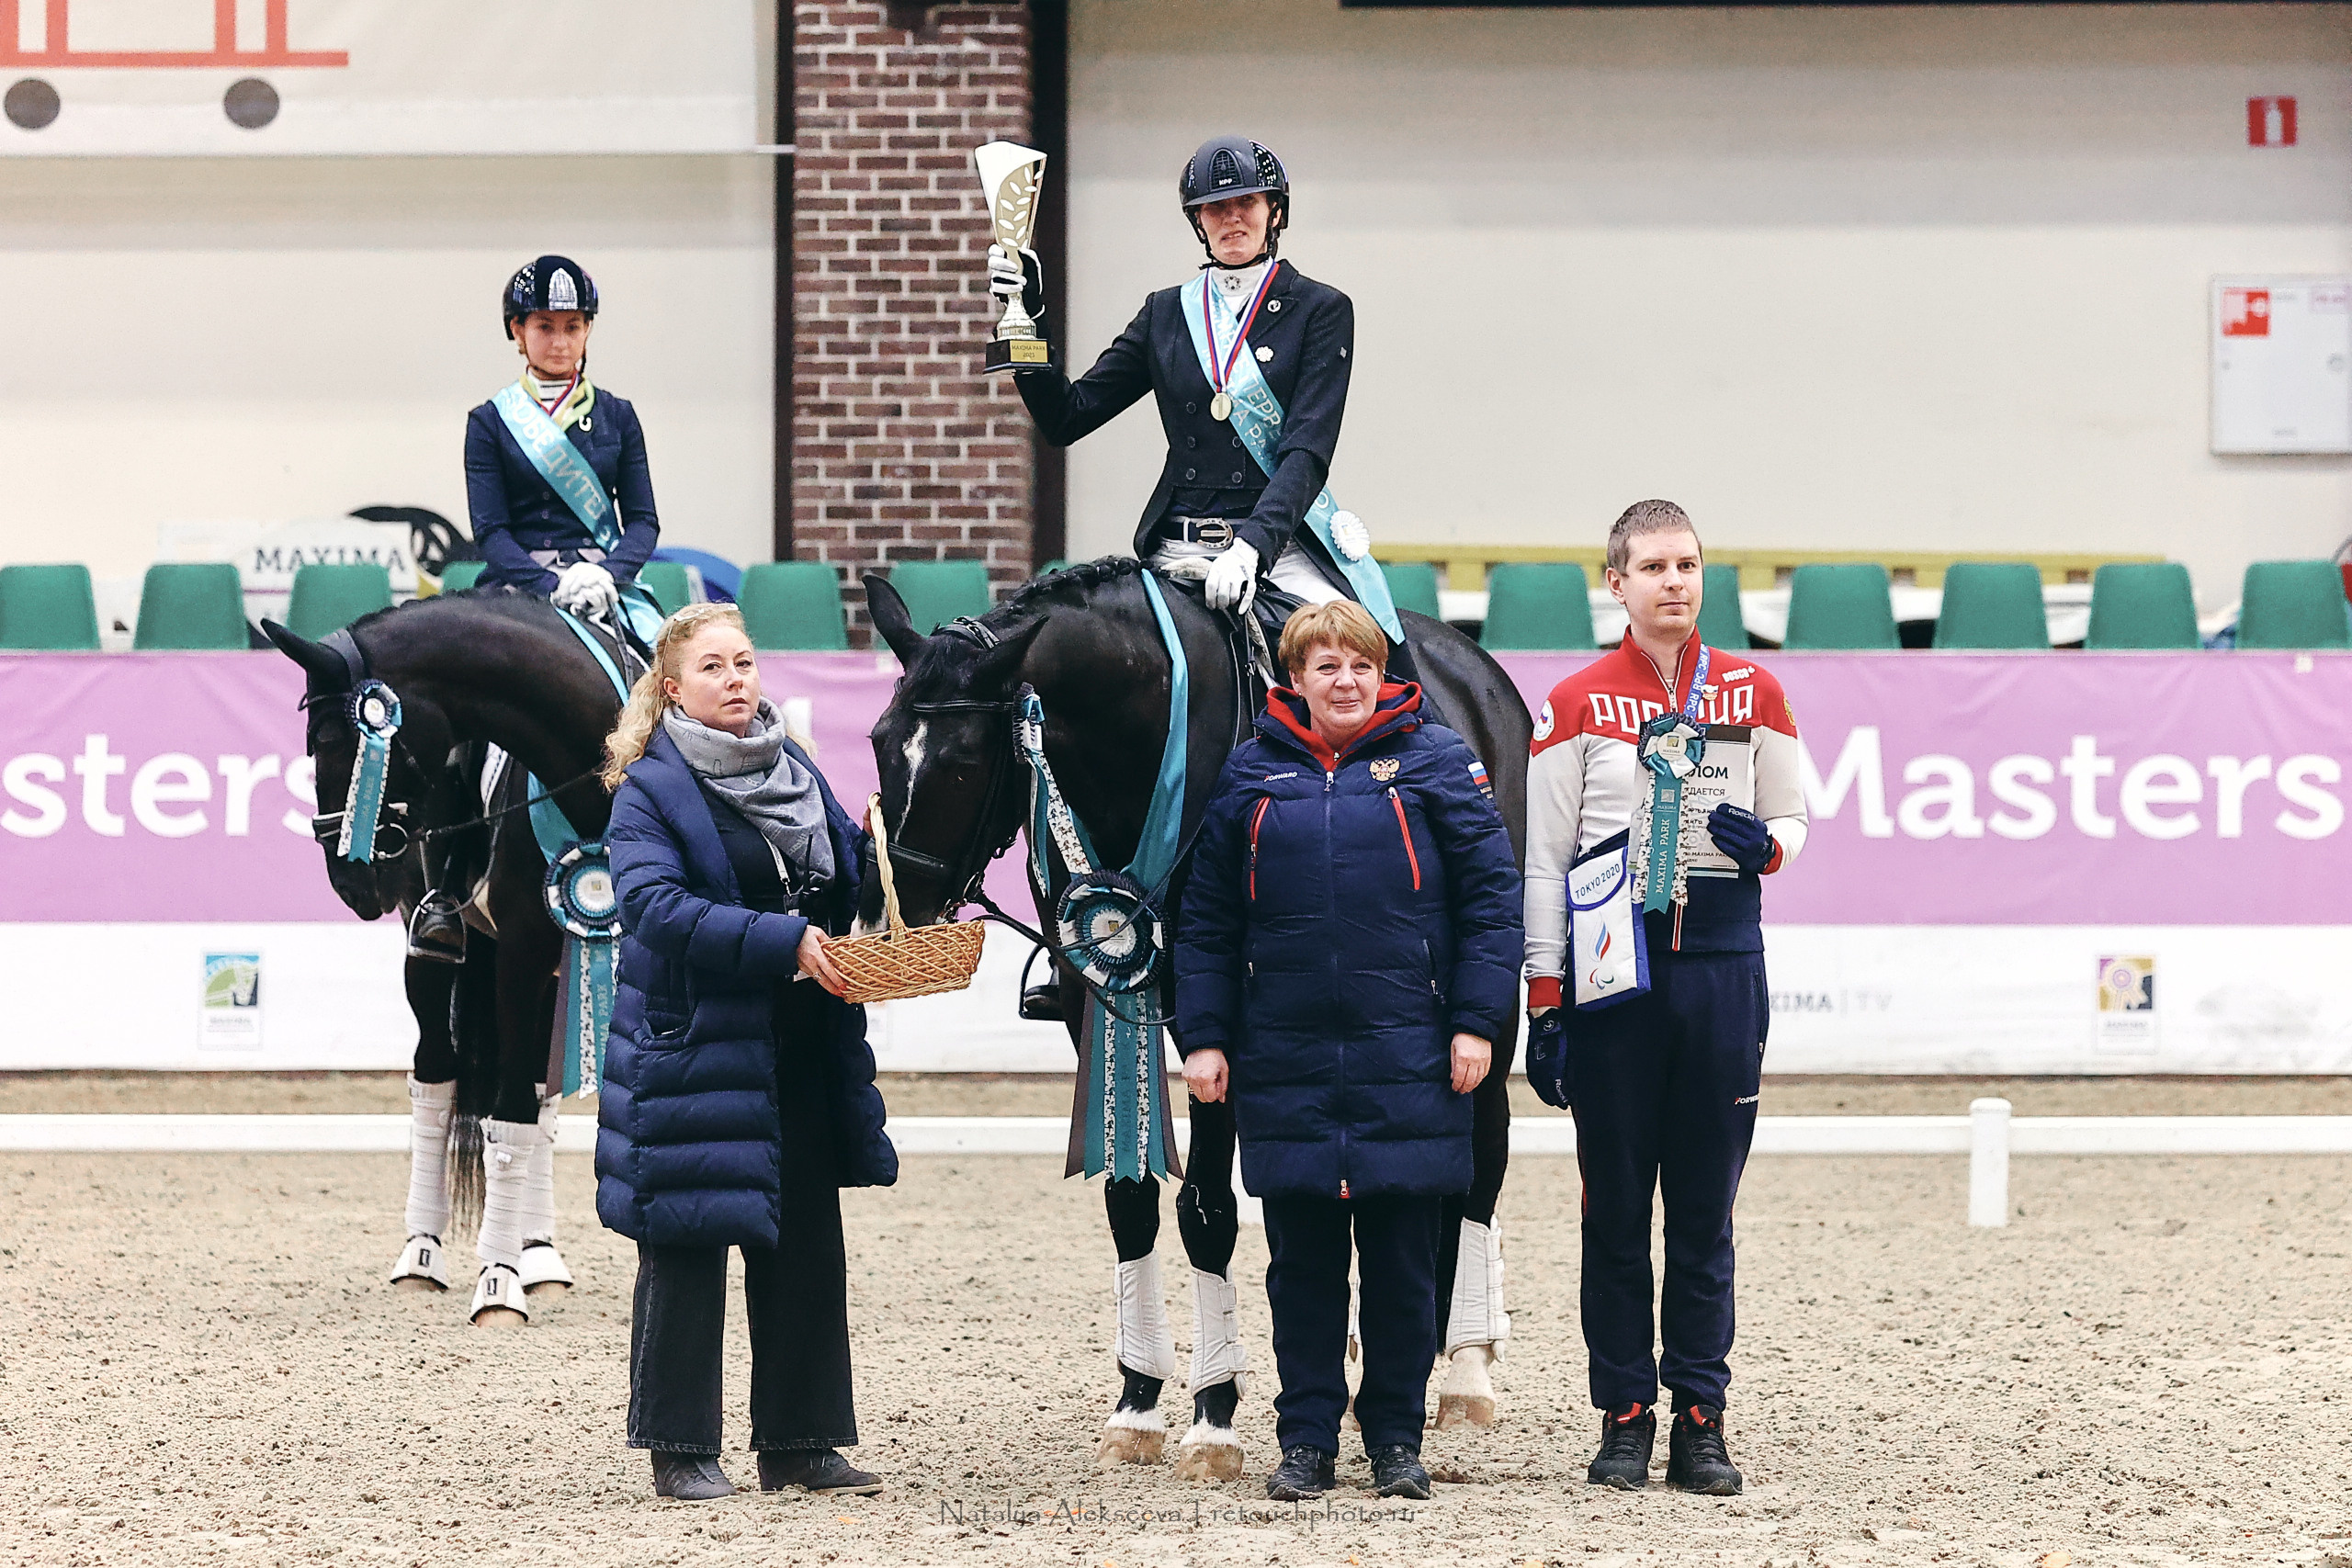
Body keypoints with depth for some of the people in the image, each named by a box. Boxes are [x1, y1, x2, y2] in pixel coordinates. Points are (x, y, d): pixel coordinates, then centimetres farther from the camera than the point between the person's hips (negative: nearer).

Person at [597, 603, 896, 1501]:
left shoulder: (795, 774, 12)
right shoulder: (650, 789, -8)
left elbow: (846, 882, 23)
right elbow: (655, 903, -23)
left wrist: (885, 850, -1)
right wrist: (782, 941, -30)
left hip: (802, 1053, 6)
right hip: (694, 1049, -6)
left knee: (807, 1245, 9)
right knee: (687, 1248, 0)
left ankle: (799, 1442, 18)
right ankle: (680, 1449, 8)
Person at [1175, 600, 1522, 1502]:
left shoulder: (1434, 763, 1)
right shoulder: (1252, 776, 7)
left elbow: (1491, 896, 0)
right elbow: (1207, 922, 9)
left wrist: (1475, 1022, -7)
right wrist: (1203, 1036, 2)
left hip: (1405, 1057, -2)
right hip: (1286, 1063, 2)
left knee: (1402, 1260, 4)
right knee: (1302, 1262, 6)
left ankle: (1396, 1437, 14)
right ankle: (1306, 1440, 13)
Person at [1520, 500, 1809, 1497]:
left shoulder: (1753, 693, 8)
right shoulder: (1577, 704, 3)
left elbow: (1792, 818, 15)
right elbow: (1540, 861, 2)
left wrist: (1765, 845, -10)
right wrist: (1544, 1001, -4)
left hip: (1722, 964, 1)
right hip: (1612, 966, -1)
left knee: (1705, 1207, 4)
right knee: (1615, 1204, 2)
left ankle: (1700, 1416, 8)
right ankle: (1624, 1415, 8)